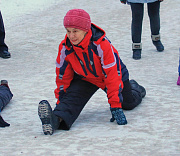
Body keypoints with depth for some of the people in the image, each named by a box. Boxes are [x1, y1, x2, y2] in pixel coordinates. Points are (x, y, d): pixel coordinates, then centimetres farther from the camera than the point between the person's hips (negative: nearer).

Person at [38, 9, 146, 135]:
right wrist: (60, 100, -6)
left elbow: (113, 75, -35)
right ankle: (56, 119, -53)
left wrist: (115, 106, -36)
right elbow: (63, 76, -9)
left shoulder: (102, 44, -38)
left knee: (128, 104, 13)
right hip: (85, 78, 1)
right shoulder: (65, 48, -25)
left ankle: (134, 88, 48)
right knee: (73, 96, -28)